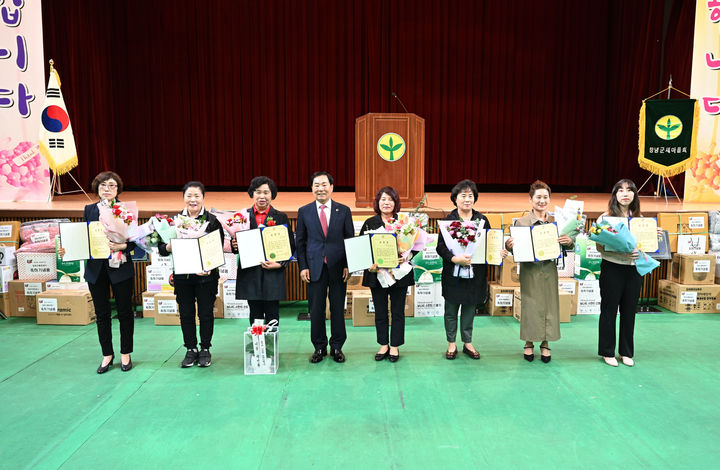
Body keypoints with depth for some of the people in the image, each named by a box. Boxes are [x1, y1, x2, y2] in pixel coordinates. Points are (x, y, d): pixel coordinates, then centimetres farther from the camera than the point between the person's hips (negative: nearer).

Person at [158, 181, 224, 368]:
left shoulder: (212, 221, -3)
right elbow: (161, 248, 7)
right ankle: (191, 349, 25)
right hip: (182, 275, 2)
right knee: (186, 314, 9)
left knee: (206, 313, 6)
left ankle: (205, 350, 22)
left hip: (206, 275, -2)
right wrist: (169, 246, -17)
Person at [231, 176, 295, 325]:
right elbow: (236, 243, 12)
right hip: (250, 275, 1)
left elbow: (291, 245, 2)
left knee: (272, 316, 4)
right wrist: (234, 245, -11)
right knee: (255, 316, 9)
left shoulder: (281, 217, 4)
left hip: (273, 275, -1)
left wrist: (280, 264, -12)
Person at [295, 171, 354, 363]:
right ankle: (319, 347, 20)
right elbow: (300, 241, 6)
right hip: (315, 268, 0)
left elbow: (350, 239, 5)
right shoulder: (304, 211, 5)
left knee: (338, 309, 7)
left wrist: (348, 265, -3)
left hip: (338, 268, 0)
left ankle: (337, 347, 21)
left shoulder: (344, 210, 4)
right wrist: (303, 266, -2)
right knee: (316, 309, 6)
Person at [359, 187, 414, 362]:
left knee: (398, 311, 7)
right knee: (380, 311, 10)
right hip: (376, 273, 1)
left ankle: (395, 346, 20)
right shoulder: (370, 223, 4)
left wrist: (406, 257, -18)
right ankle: (383, 345, 24)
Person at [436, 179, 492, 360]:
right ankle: (451, 344, 24)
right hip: (453, 273, -2)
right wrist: (455, 259, -26)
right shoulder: (448, 220, -5)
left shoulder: (482, 220, 4)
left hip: (475, 272, 2)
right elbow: (441, 246, -11)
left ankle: (468, 343, 28)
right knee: (451, 309, 8)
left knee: (470, 308, 13)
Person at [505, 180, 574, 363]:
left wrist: (569, 242, -14)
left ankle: (545, 344, 22)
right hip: (529, 270, -2)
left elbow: (568, 247, 9)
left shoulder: (556, 221, 6)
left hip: (549, 269, 2)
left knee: (549, 305, 7)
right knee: (530, 305, 4)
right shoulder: (521, 222, -2)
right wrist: (508, 245, -23)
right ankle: (529, 344, 20)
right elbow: (515, 249, -1)